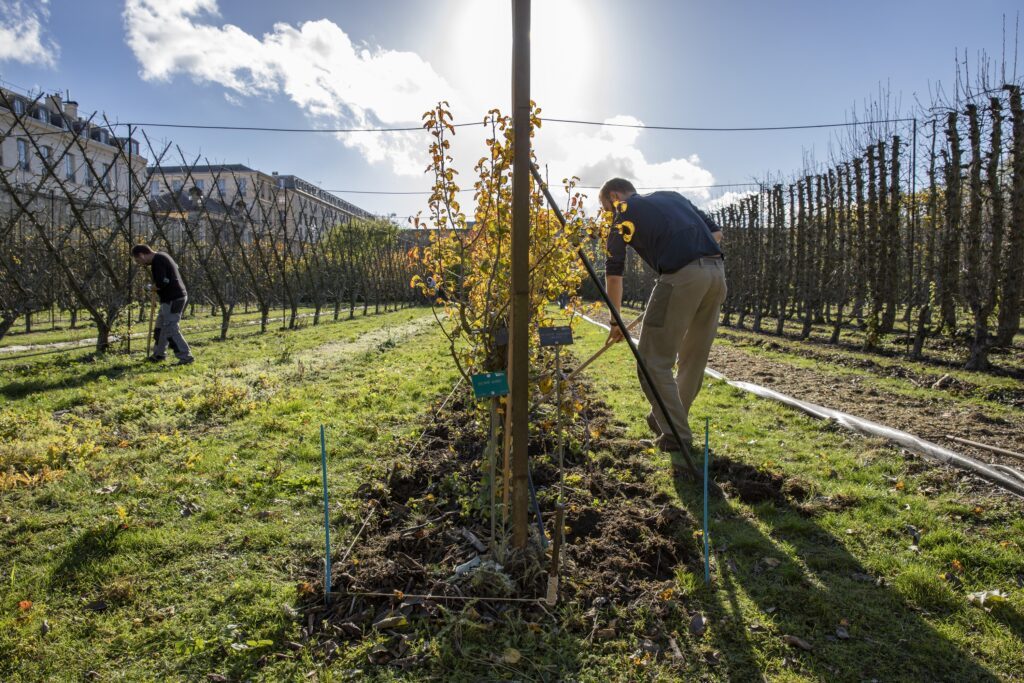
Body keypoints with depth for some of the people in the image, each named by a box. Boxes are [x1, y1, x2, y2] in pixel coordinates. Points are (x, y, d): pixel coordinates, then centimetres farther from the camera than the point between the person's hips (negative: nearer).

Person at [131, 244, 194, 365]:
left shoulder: (157, 261, -16)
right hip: (177, 297, 11)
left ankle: (185, 356, -5)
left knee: (170, 330, -8)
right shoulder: (161, 255, 15)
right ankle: (158, 354, 31)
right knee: (160, 327, 20)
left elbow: (161, 283, -25)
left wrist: (153, 287, -3)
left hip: (172, 300, -11)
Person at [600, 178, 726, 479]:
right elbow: (716, 232, 24)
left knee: (655, 362, -1)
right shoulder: (672, 196, 28)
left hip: (681, 275, -7)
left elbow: (614, 275, 12)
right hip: (717, 270, 8)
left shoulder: (624, 214, 11)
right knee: (694, 358, 19)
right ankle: (670, 419, 36)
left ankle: (679, 444, -5)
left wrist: (615, 322, 20)